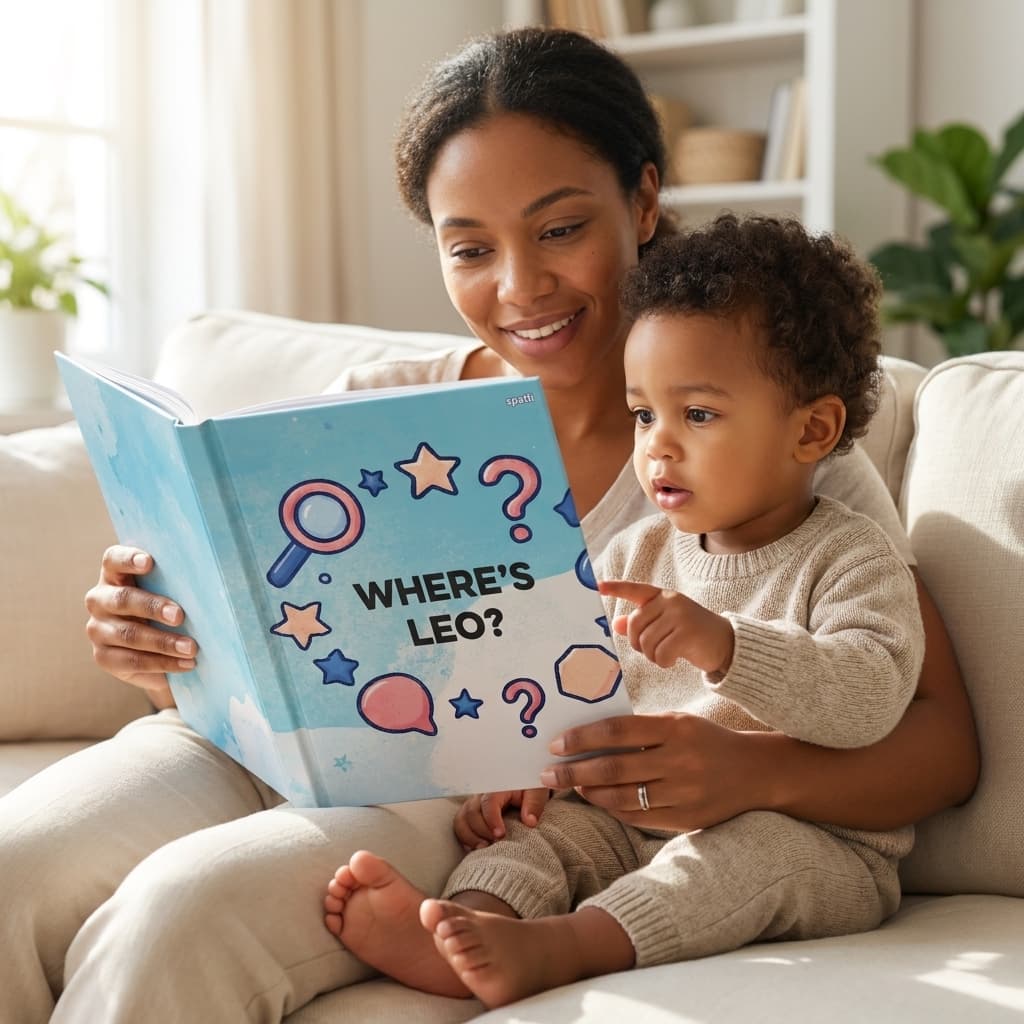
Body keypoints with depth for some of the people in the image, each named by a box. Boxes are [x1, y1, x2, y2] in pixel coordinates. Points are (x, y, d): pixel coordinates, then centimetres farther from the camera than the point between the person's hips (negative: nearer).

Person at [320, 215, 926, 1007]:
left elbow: (869, 696, -22)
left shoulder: (851, 559, -5)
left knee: (752, 848, -34)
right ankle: (465, 923, -46)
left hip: (816, 845, -5)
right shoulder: (636, 556, 14)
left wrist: (722, 643, -34)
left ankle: (552, 949, -51)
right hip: (634, 819, 6)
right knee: (547, 827, -18)